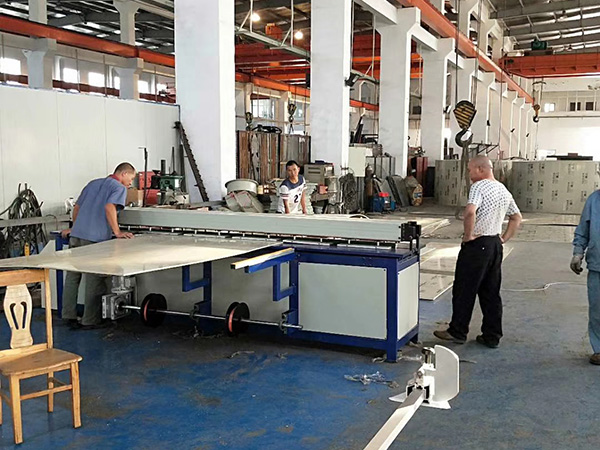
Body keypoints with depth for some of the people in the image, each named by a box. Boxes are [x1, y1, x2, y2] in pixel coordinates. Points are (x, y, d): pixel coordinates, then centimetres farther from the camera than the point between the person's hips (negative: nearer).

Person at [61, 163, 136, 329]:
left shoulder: (93, 183, 24)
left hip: (76, 235, 7)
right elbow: (109, 207, -18)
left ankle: (68, 315, 18)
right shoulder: (119, 188, 0)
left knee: (72, 277, 12)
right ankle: (90, 320, 5)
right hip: (95, 238, -7)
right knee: (94, 281, 0)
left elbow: (77, 207, 29)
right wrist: (117, 232, -15)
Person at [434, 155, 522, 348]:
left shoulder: (479, 186, -14)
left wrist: (468, 235, -18)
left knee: (464, 290, 3)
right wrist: (504, 239, 17)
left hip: (477, 244, -8)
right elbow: (517, 218, 21)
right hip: (495, 245, 8)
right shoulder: (504, 190, 13)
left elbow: (470, 211, -31)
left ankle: (457, 332, 12)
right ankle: (492, 336, 16)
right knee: (491, 292, 12)